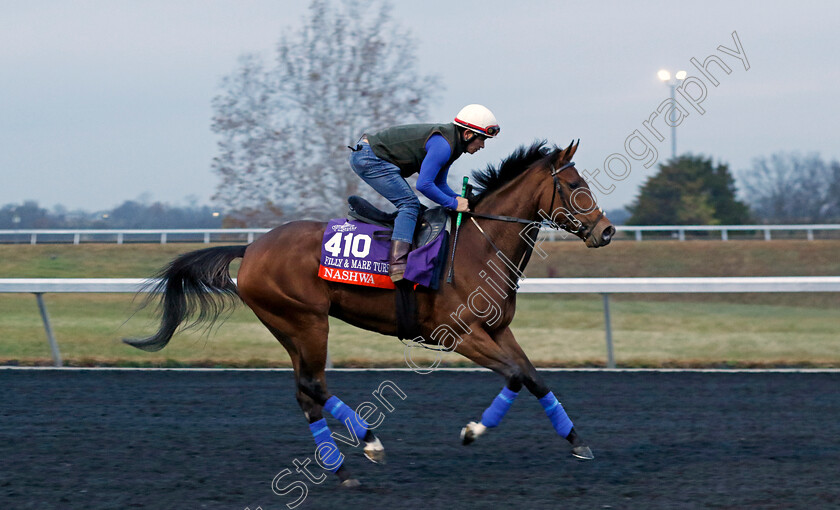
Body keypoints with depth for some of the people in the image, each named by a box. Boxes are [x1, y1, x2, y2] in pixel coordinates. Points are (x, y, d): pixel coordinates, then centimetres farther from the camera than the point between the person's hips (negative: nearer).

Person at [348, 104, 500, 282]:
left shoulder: (451, 143, 11)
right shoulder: (443, 145, -21)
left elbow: (439, 184, 19)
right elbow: (424, 184, -26)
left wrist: (462, 200, 3)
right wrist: (454, 204, -17)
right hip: (368, 158, -11)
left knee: (410, 206, 15)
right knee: (410, 204, -15)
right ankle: (398, 267, -27)